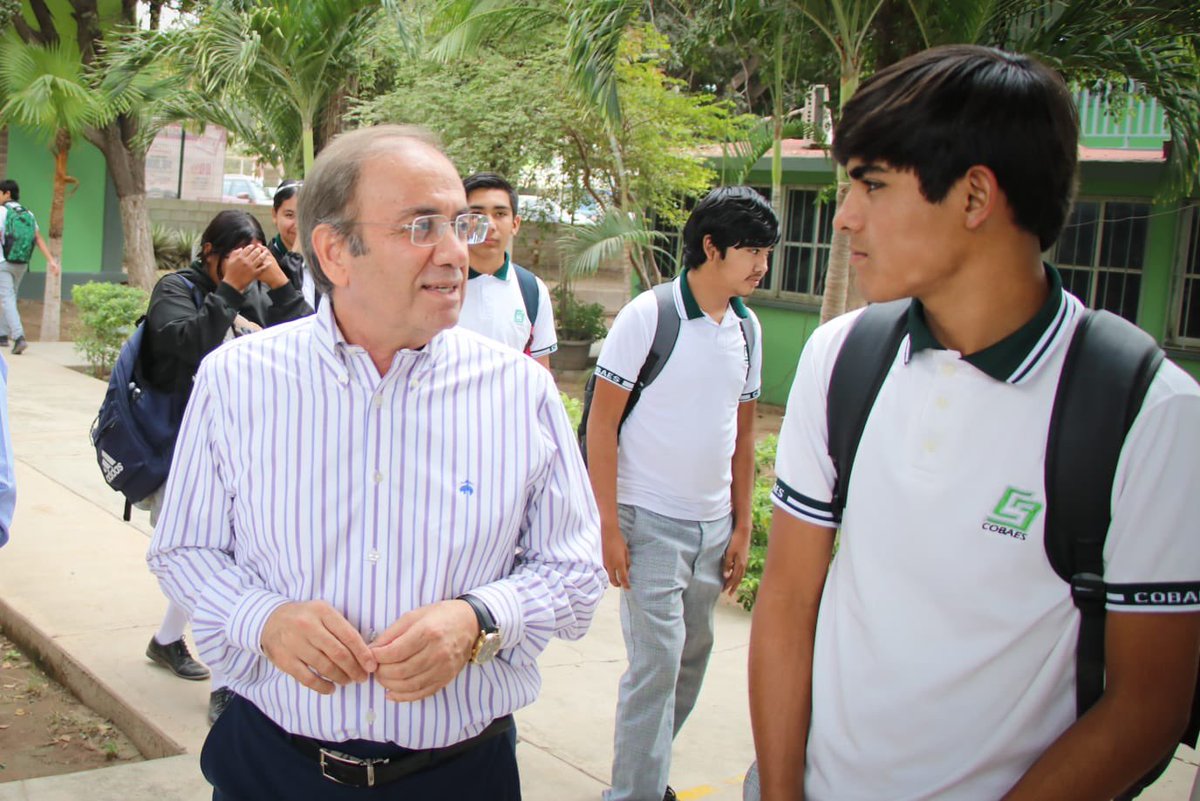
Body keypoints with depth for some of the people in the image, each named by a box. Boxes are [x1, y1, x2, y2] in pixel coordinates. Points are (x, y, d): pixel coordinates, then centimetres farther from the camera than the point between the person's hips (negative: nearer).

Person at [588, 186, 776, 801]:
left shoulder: (746, 328, 7)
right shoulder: (648, 316, -11)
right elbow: (601, 422, -10)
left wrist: (742, 526, 13)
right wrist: (609, 526, -13)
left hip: (713, 524, 6)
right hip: (649, 521, -6)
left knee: (692, 659, 13)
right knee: (657, 660, -6)